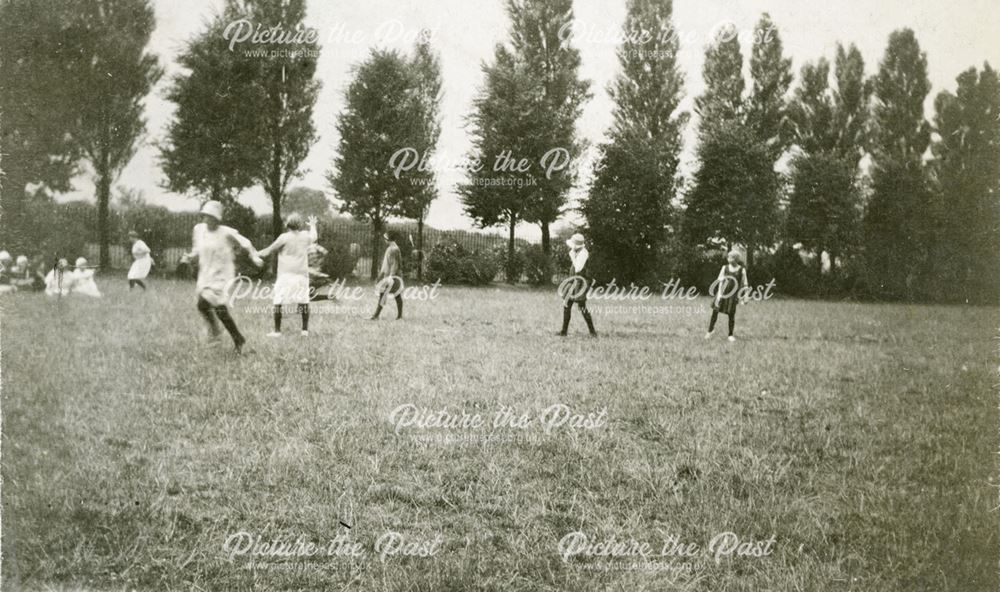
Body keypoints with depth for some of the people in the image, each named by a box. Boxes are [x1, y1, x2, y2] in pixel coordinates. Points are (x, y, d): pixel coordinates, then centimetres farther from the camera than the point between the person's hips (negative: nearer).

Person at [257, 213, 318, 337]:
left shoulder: (284, 237, -7)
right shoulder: (305, 236, 5)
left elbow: (268, 251, -2)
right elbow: (314, 237, 31)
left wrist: (256, 254, 15)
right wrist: (312, 225, 50)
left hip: (286, 275, -4)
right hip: (302, 274, 4)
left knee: (278, 302, 0)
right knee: (303, 301, 12)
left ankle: (277, 330, -2)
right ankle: (305, 329, 14)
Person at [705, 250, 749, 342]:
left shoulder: (742, 270, -1)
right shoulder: (725, 268, 3)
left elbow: (744, 284, 2)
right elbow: (720, 281, 2)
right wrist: (719, 293, -6)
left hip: (733, 295, -2)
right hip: (722, 292, 2)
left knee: (731, 314, 1)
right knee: (715, 311, -1)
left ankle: (731, 335, 14)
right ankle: (711, 330, 16)